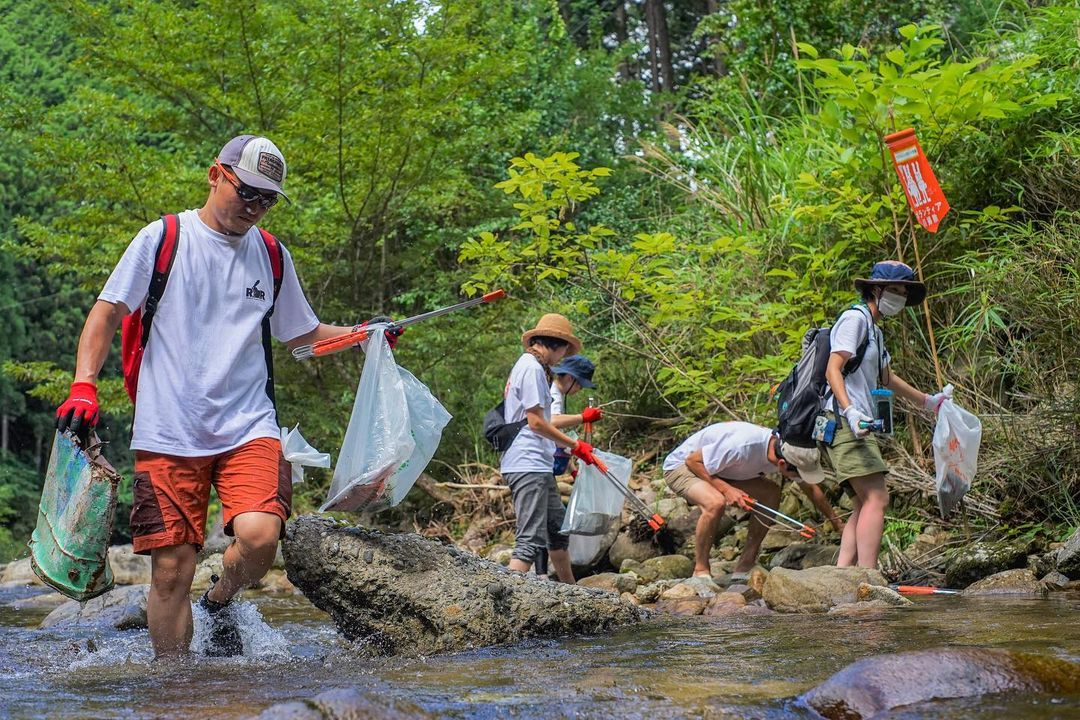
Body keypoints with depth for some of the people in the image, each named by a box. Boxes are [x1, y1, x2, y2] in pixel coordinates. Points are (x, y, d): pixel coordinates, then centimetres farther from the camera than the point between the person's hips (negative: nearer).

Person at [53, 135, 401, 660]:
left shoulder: (272, 257, 13)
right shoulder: (162, 239, 3)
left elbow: (302, 333, 25)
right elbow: (107, 313, 2)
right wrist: (84, 385, -11)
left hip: (247, 427, 2)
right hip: (167, 433, -2)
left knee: (259, 535, -22)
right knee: (171, 568, -4)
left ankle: (220, 603, 10)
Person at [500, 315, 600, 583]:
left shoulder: (527, 365, 19)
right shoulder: (532, 368, -12)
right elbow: (535, 422, -17)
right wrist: (574, 445, -10)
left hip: (539, 466, 11)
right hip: (529, 465, -11)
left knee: (558, 528, 22)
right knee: (531, 540, -15)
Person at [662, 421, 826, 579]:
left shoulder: (784, 449, -14)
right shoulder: (742, 446, -39)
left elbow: (810, 488, 4)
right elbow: (692, 460, -27)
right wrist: (726, 489, -33)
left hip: (717, 468, 8)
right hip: (680, 466, -8)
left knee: (772, 493, -7)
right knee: (715, 503, -36)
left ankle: (744, 566, -1)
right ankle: (700, 571, -17)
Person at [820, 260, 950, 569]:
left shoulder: (874, 329, 26)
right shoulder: (855, 318, -5)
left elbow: (886, 378, 41)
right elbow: (833, 369, -17)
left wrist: (927, 401, 51)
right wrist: (850, 411, -31)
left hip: (859, 425, 11)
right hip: (843, 422, -11)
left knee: (864, 505, 6)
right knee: (876, 498, -19)